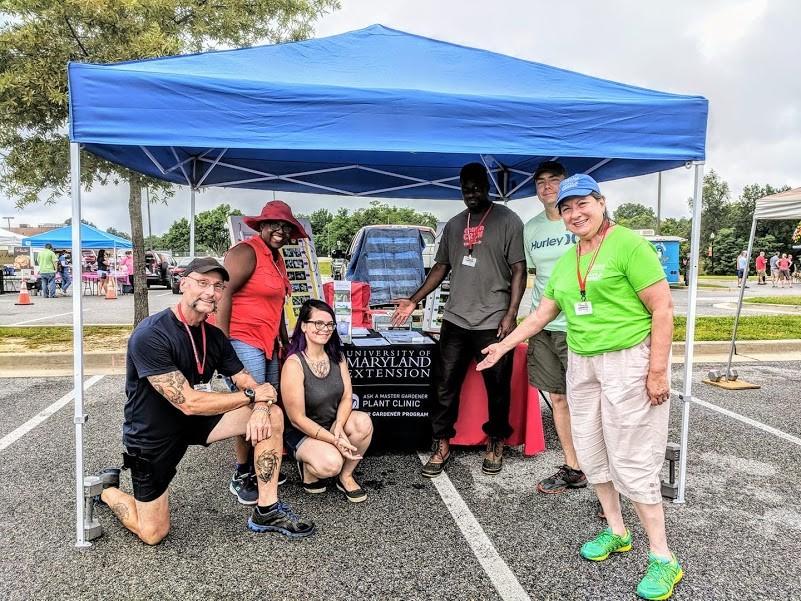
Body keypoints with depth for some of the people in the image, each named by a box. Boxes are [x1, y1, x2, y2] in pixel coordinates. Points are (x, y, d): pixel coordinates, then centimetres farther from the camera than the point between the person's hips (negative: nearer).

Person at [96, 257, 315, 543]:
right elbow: (188, 403, -30)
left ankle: (267, 511, -4)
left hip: (195, 421, 6)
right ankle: (107, 489, 30)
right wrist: (251, 395, -21)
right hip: (152, 434, -6)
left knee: (272, 414, -11)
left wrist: (260, 408, -25)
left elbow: (248, 382, 0)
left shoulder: (214, 336, -3)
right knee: (153, 533, 0)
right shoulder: (150, 336, -26)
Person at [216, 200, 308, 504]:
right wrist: (222, 342, -23)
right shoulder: (247, 252, -10)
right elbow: (224, 293, -18)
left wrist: (285, 341, 25)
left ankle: (259, 466, 25)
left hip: (267, 343, 9)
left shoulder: (277, 258, 18)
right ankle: (241, 477, 6)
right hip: (243, 341, -9)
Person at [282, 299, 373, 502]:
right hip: (302, 432, -5)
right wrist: (335, 441, -24)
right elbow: (297, 419, -21)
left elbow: (347, 397, -5)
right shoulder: (294, 364, -22)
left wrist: (339, 428, -24)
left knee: (363, 422, -25)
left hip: (333, 423, 6)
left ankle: (346, 476, -2)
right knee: (331, 463, -33)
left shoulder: (336, 356, -2)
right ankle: (308, 471, 5)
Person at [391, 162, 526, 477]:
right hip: (455, 320, 4)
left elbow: (519, 270, -4)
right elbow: (441, 267, 17)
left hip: (493, 323, -4)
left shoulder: (507, 220, 0)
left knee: (497, 386, 7)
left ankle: (495, 441, 27)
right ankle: (441, 443, 20)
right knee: (446, 385, 7)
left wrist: (511, 315, -13)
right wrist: (414, 301, 8)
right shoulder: (454, 225, 14)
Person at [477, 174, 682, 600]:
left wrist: (658, 370, -17)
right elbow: (543, 313, 19)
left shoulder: (629, 244, -11)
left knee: (632, 459, -4)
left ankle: (662, 558, 11)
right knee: (591, 450, 13)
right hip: (581, 364, 8)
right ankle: (616, 532, 32)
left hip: (630, 360, -7)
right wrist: (503, 346, 19)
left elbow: (662, 309, -13)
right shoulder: (565, 262, 12)